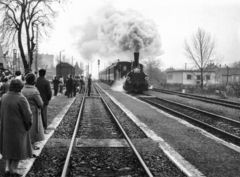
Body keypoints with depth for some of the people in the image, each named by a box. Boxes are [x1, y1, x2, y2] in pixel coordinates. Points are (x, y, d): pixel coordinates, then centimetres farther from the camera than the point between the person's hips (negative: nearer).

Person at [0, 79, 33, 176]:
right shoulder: (21, 98, -22)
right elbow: (28, 115, -20)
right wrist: (28, 126, -3)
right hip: (18, 128, -5)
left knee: (8, 146, 21)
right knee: (18, 148, 11)